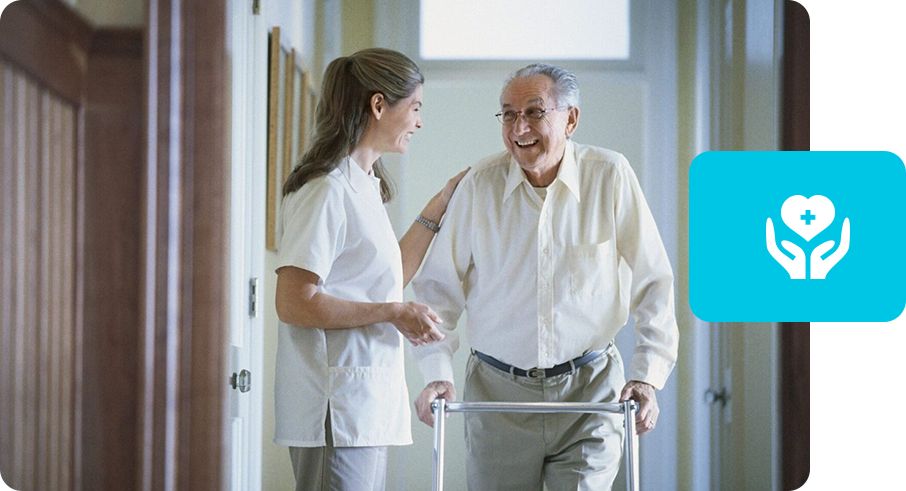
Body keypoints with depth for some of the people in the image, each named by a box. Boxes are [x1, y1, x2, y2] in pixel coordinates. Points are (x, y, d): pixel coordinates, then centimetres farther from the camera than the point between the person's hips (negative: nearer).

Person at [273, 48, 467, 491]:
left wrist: (441, 205, 25)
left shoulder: (363, 187, 18)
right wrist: (393, 313, -16)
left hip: (369, 404, 10)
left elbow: (388, 280, 26)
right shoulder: (327, 190, -14)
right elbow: (294, 303, -20)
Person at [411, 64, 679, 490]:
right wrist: (437, 374, -8)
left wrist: (647, 376, -8)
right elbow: (439, 286, 3)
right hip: (497, 391, 1)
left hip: (589, 388, -1)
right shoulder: (479, 185, -3)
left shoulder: (610, 176, -5)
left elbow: (653, 283, -1)